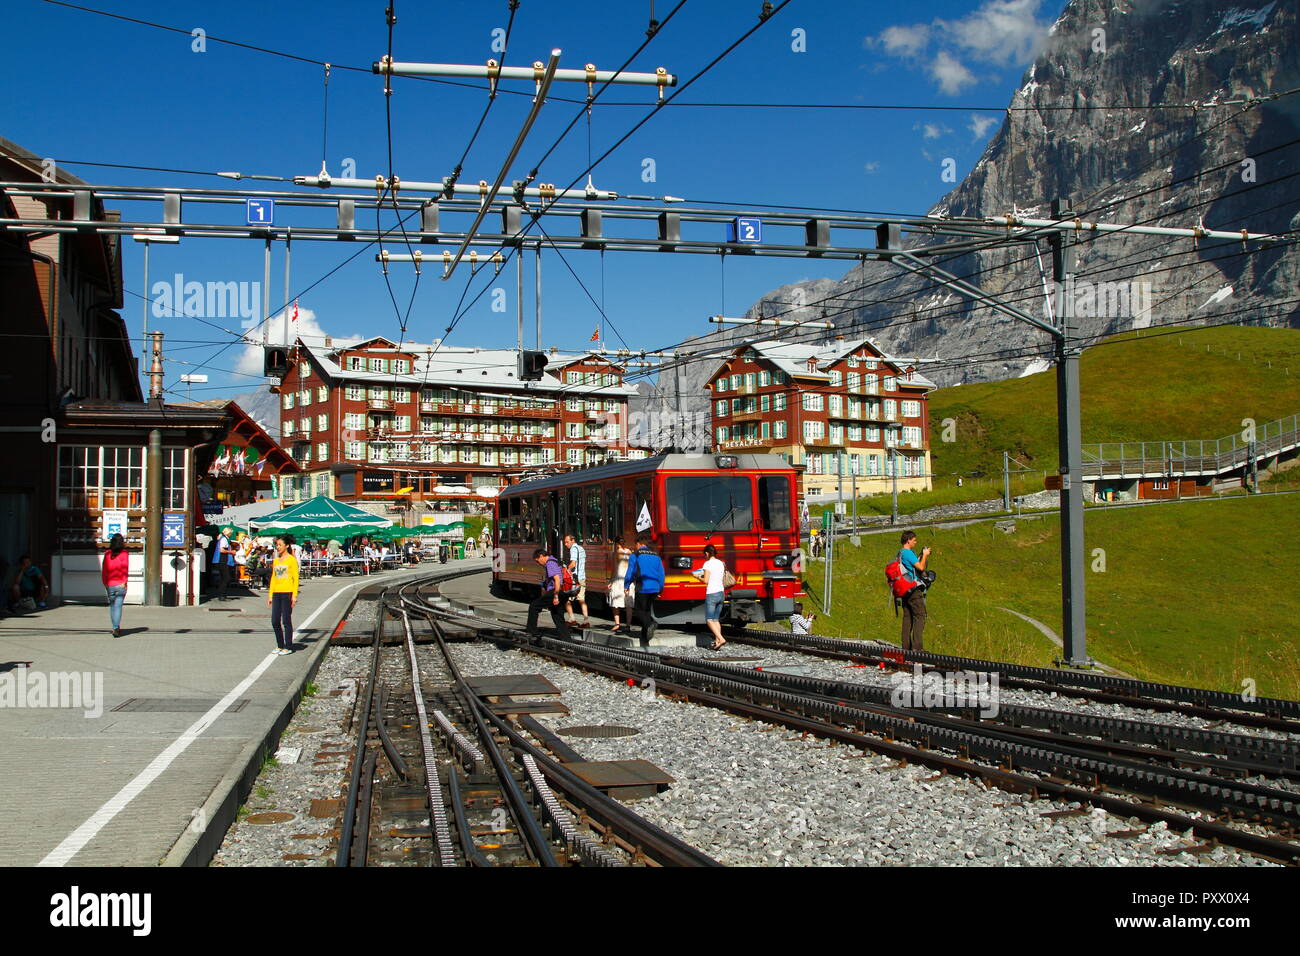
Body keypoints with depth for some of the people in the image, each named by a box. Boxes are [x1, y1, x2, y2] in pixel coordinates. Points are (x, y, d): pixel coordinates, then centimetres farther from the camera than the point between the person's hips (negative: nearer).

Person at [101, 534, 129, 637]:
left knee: (112, 605, 15)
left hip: (110, 584, 3)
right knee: (118, 606, -6)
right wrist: (124, 581, -9)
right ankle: (116, 628, -15)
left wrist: (105, 583, 12)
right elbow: (125, 567, -11)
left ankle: (115, 627, 22)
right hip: (120, 584, -3)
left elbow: (104, 570, 6)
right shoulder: (124, 553, -2)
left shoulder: (107, 554, 6)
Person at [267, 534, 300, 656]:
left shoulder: (291, 559, -4)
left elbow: (296, 578, -6)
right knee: (275, 621, 6)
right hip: (276, 593, 6)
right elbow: (273, 578, 18)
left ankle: (288, 647, 6)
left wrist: (295, 595, -12)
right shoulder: (276, 560, 14)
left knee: (286, 621, -2)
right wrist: (270, 595, 13)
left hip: (287, 593, -6)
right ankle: (280, 645, 17)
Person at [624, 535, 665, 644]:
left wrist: (626, 586, 7)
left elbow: (630, 572, -4)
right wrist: (660, 590, 19)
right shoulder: (656, 556, 13)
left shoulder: (635, 556, -1)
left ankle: (651, 623, -28)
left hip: (642, 588, -5)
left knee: (640, 610, 2)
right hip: (654, 588, 5)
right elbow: (661, 574, 12)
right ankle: (644, 639, 14)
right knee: (648, 610, 13)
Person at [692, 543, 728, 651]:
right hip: (721, 593, 7)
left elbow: (706, 581, -14)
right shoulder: (721, 563, 11)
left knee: (709, 620, -3)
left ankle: (721, 639, -19)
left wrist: (698, 576, 3)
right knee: (716, 619, 12)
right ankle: (717, 642, 6)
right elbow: (724, 581, 14)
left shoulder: (708, 563, -10)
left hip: (711, 594, -7)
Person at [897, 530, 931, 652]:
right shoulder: (908, 553, -14)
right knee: (920, 616, -8)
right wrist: (924, 556, -4)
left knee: (907, 617, 10)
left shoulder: (900, 553, 17)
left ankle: (906, 646, 10)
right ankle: (916, 646, -14)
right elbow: (921, 567, -20)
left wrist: (922, 556, 19)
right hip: (913, 590, -10)